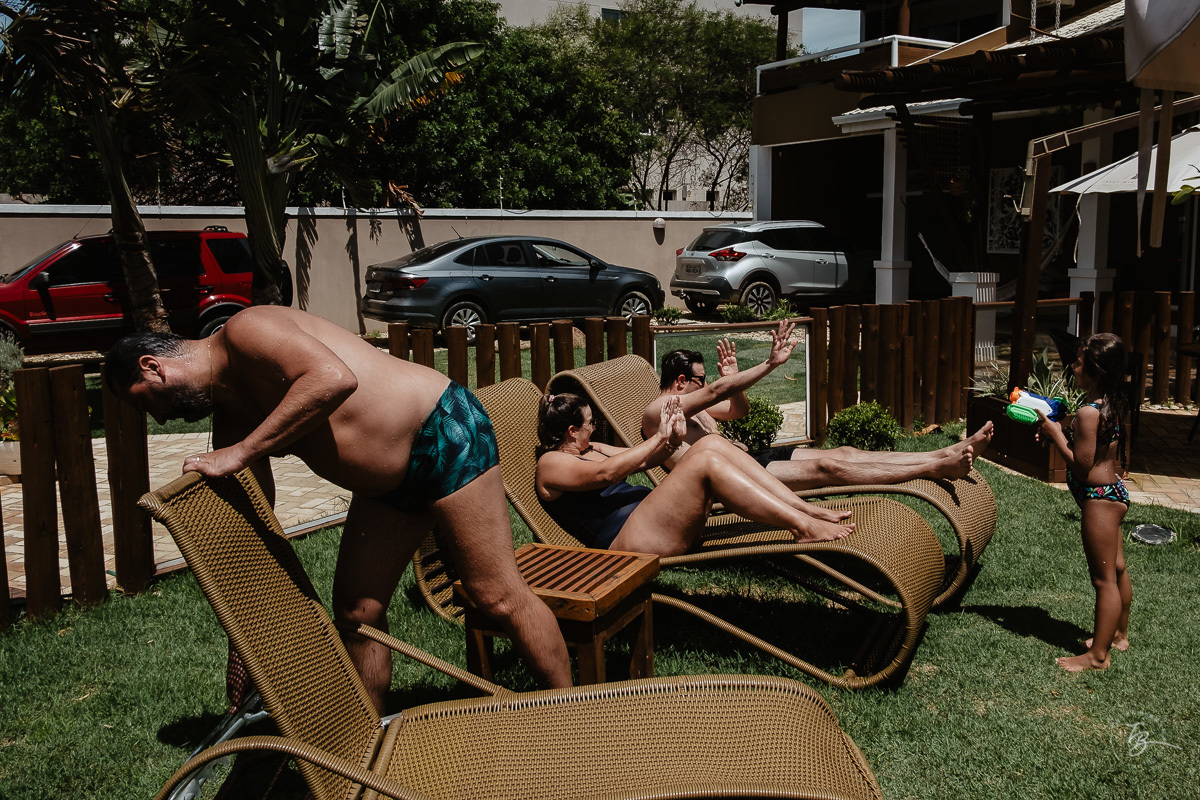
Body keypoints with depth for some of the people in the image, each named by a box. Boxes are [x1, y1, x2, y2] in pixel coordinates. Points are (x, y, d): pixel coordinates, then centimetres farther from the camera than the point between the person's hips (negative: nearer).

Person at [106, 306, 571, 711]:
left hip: (442, 430, -9)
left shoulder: (245, 329, -15)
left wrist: (240, 453, -28)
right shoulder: (229, 414, 10)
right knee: (355, 608, 10)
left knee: (498, 596, -5)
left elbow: (335, 378, -35)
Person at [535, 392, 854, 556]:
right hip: (628, 541, -9)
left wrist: (672, 440, 1)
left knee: (711, 443, -7)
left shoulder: (590, 449, 28)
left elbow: (641, 461, 22)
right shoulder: (550, 463, 0)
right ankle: (803, 526, -27)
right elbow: (604, 472, -18)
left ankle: (804, 508, -11)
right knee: (705, 461, -26)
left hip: (652, 516, 9)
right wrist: (659, 438, -15)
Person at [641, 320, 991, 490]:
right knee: (828, 467, -24)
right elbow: (717, 392, -18)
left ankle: (945, 455, -14)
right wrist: (771, 363, -19)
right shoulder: (659, 409, -7)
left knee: (843, 454, -6)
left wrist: (730, 378, 11)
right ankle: (938, 469, -28)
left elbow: (738, 409, 32)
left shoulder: (687, 404, 25)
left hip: (744, 463, 10)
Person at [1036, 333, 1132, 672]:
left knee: (1104, 578, -1)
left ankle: (1098, 655, 9)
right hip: (1114, 492, 10)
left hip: (1098, 498, -10)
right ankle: (1119, 634, 39)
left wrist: (1056, 435, -15)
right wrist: (1062, 433, 4)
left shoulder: (1088, 413, -25)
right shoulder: (1112, 404, 4)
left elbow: (1081, 466, -23)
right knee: (1116, 569, 22)